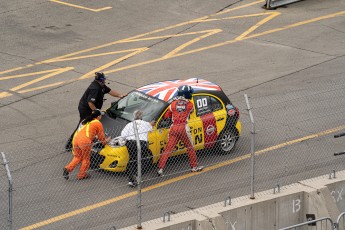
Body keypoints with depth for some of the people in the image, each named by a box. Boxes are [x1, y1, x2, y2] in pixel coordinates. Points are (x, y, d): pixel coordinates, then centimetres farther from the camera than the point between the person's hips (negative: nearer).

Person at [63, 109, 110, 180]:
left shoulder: (85, 121, 26)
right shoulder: (98, 123, 6)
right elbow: (101, 136, 15)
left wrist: (94, 136, 52)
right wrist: (105, 141, 34)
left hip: (75, 139, 6)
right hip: (85, 142, -6)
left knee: (77, 157, 20)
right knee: (86, 159, 13)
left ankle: (68, 168, 3)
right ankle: (82, 175, 18)